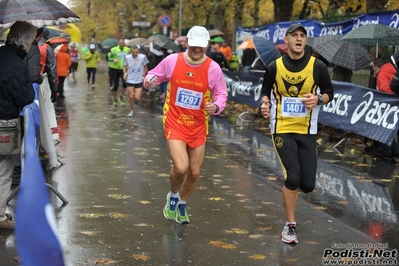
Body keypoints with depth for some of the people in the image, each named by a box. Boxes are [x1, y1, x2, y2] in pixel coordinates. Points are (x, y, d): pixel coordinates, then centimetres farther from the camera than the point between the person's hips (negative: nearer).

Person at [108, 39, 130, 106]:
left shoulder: (128, 50, 5)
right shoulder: (114, 50, -3)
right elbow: (109, 58, -3)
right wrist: (114, 60, -23)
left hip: (124, 69, 1)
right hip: (115, 69, -1)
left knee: (125, 83, -20)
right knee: (115, 85, 6)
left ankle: (122, 96, 1)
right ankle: (115, 98, 25)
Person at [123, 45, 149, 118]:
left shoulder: (142, 57, -9)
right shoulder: (127, 57, -7)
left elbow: (145, 66, 8)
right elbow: (124, 66, 10)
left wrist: (143, 75, 1)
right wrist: (125, 73, -7)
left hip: (139, 80, -1)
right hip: (130, 80, 1)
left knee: (137, 98, -7)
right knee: (131, 97, 2)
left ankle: (136, 99, 31)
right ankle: (131, 110, 23)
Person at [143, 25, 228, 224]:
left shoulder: (213, 68, -7)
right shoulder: (172, 61, -8)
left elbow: (221, 94, 3)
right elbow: (155, 75, 7)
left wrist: (216, 106, -19)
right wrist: (148, 80, -17)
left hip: (198, 126, 2)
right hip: (175, 123, -2)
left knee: (194, 173, 8)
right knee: (180, 168, -20)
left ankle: (182, 205, 38)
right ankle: (173, 196, 15)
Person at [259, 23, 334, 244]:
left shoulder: (317, 66, -3)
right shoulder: (275, 67, -2)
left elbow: (329, 93, 6)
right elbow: (265, 92, 11)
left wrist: (318, 99, -15)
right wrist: (265, 103, -11)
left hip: (307, 131, 1)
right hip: (282, 130, -1)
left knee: (307, 185, -1)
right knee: (293, 177, -13)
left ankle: (290, 189, 38)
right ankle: (290, 226, 5)